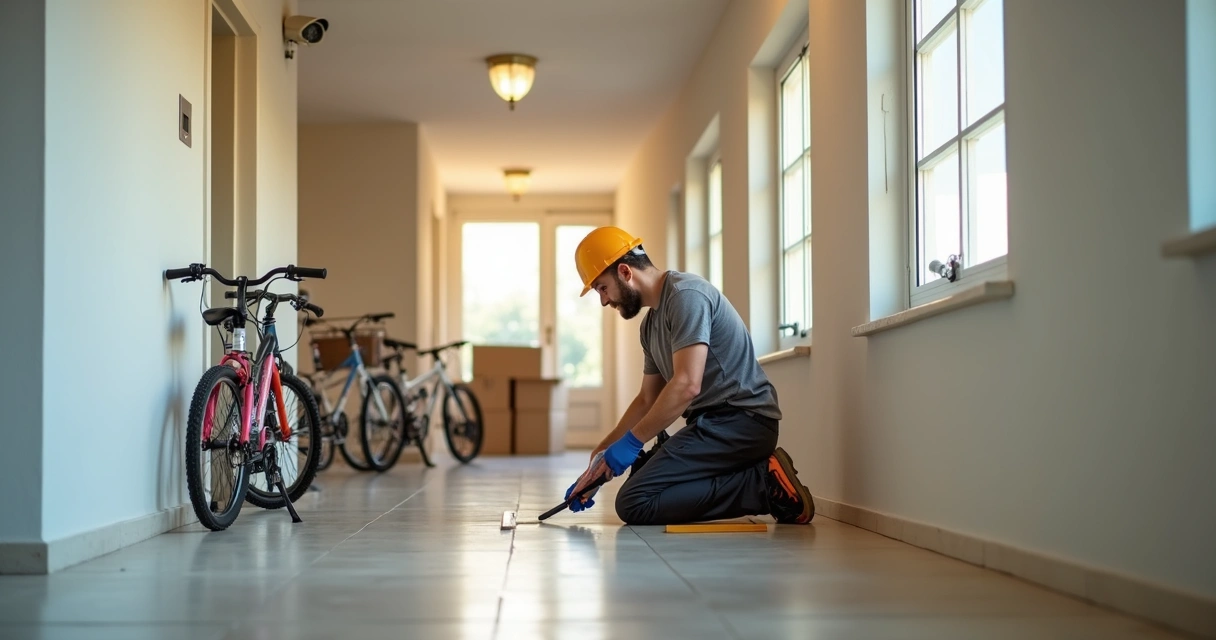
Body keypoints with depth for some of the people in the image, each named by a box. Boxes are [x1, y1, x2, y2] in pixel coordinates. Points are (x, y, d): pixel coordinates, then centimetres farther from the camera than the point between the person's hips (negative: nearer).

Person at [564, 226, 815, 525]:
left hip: (741, 420, -11)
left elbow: (687, 385, -23)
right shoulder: (651, 323, 18)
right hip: (715, 422, 11)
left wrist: (630, 442, -18)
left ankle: (762, 484, -14)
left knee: (634, 503, -18)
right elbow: (647, 400, 23)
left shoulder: (686, 295, -13)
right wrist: (601, 458, 15)